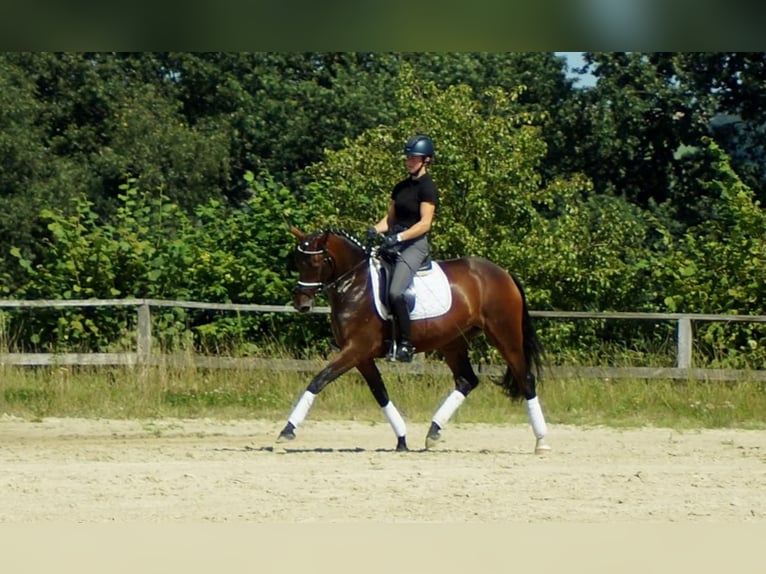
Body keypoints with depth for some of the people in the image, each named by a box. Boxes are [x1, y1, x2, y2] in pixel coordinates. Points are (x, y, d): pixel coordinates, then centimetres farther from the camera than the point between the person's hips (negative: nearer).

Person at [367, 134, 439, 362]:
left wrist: (399, 237, -25)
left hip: (415, 244, -9)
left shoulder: (427, 188, -7)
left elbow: (424, 224, -15)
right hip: (393, 243, 9)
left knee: (395, 292, -27)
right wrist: (376, 229, -2)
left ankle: (406, 344, -17)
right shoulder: (401, 187, 16)